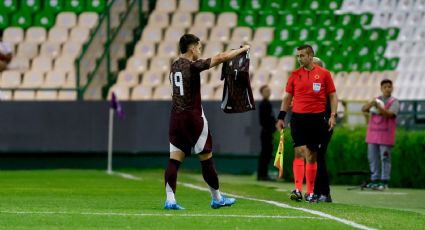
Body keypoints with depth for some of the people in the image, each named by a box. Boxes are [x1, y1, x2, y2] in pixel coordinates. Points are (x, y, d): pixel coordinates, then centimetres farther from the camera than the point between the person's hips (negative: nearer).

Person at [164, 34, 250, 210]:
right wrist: (242, 49, -2)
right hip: (193, 117, -7)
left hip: (176, 117, 7)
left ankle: (170, 199, -12)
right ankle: (217, 199, 16)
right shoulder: (192, 65, -12)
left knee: (174, 160, 0)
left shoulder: (175, 65, 9)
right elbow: (221, 58, -13)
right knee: (206, 159, 6)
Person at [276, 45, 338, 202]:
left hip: (317, 119, 0)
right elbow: (287, 97, 12)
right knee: (300, 152, -11)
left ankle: (310, 192, 12)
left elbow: (333, 96, 5)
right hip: (298, 117, 0)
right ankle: (298, 190, -17)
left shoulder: (324, 74, 2)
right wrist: (281, 117, 5)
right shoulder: (294, 75, 7)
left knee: (312, 155, 6)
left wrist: (333, 115, -6)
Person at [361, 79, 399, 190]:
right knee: (372, 158, 7)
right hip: (373, 134, 6)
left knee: (385, 158, -6)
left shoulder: (394, 102, -1)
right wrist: (371, 103, -15)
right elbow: (364, 109, 6)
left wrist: (379, 107, -30)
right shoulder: (376, 100, 15)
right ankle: (374, 180, 13)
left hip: (385, 134, -6)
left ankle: (384, 181, -6)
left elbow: (389, 114, -17)